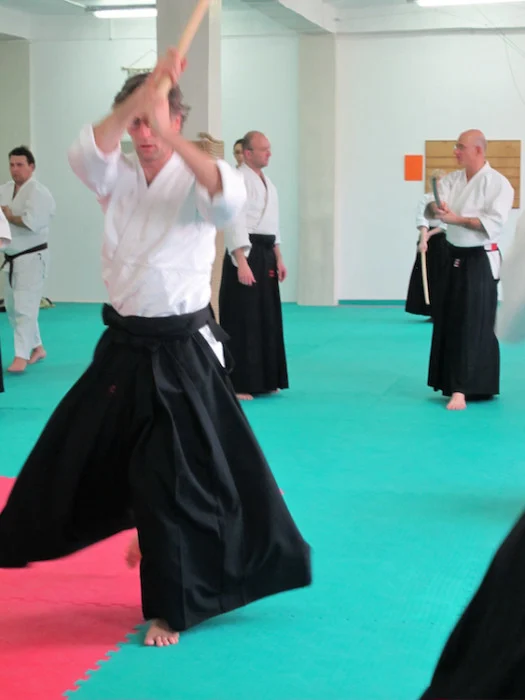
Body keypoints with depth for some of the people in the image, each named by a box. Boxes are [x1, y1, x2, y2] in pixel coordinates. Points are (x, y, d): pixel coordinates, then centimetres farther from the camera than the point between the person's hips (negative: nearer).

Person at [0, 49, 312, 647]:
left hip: (182, 351, -4)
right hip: (123, 346, 4)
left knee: (179, 479, -3)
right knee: (70, 455, 15)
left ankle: (171, 609, 11)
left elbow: (230, 198, -32)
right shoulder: (116, 178, 3)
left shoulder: (192, 183, -8)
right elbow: (84, 153, -20)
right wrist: (139, 94, -33)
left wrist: (172, 138, -46)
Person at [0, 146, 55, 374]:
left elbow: (32, 222, -30)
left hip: (32, 258, -8)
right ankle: (37, 348, 28)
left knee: (24, 307, -11)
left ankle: (21, 356, -8)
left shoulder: (38, 192, -15)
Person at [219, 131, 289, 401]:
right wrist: (242, 263, -24)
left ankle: (264, 381, 21)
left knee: (266, 319, 12)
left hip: (265, 256, 9)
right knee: (242, 321, -8)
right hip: (245, 254, -9)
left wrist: (278, 258, 19)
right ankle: (237, 384, -3)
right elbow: (234, 223, -19)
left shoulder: (267, 182, 17)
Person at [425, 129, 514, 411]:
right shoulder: (452, 179, 8)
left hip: (480, 261, -7)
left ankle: (461, 390, -9)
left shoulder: (497, 183, -11)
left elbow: (494, 222, -21)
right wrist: (436, 208, -28)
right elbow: (434, 204, -4)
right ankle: (454, 384, 22)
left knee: (473, 326, -7)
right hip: (455, 258, 7)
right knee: (449, 322, 10)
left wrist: (457, 219, -25)